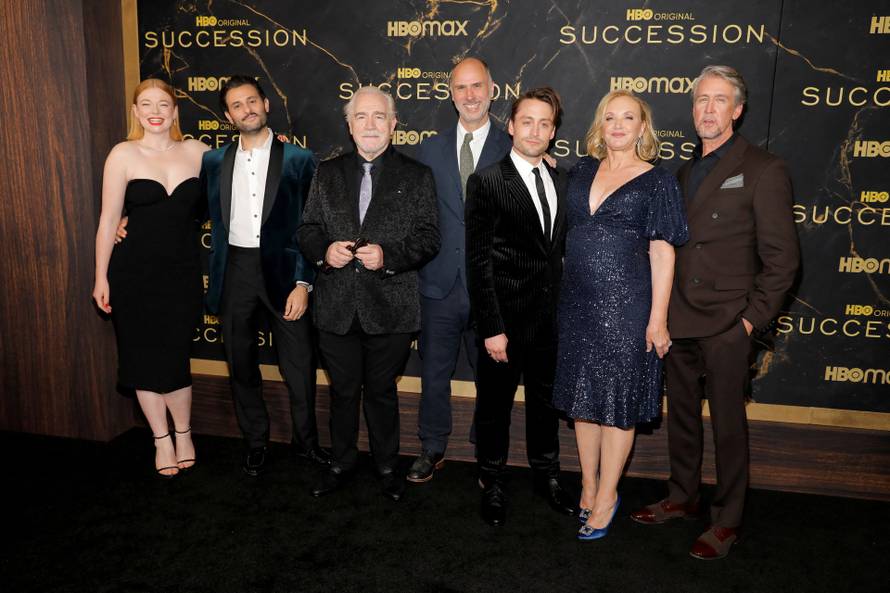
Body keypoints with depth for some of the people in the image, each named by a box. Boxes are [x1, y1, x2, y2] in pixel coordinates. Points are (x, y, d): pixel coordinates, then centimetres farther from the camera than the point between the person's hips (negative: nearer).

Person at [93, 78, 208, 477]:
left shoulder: (196, 152, 3)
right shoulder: (123, 154, -2)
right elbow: (108, 220, -2)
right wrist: (101, 277, -3)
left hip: (183, 272, 0)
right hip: (135, 273, 0)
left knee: (174, 359, 2)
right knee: (143, 360, 8)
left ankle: (183, 435, 26)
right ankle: (162, 440, 25)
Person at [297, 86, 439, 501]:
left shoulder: (416, 176, 1)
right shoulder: (328, 173, 9)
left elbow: (429, 238, -4)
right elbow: (307, 229, 9)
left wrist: (388, 256, -20)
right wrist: (324, 250, -12)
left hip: (390, 308, -2)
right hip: (336, 307, 2)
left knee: (382, 391, 12)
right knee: (343, 390, 16)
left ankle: (387, 467, 32)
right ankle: (342, 464, 35)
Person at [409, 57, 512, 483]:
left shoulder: (511, 149, -2)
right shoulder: (431, 149, 7)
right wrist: (418, 262, 0)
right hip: (440, 284, 2)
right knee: (434, 373, 14)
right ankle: (432, 450, 32)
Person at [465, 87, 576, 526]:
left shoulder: (561, 182, 7)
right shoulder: (487, 181, -10)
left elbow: (561, 249, 9)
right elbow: (479, 260, -13)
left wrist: (565, 310, 3)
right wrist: (491, 328, -16)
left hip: (550, 319, 5)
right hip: (505, 319, -5)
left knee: (545, 401, 20)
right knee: (495, 406, 11)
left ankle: (546, 475, 39)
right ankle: (492, 483, 31)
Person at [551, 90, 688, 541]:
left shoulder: (656, 181, -4)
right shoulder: (581, 172, 9)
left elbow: (662, 252, -7)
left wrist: (657, 318, -11)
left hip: (625, 304, -4)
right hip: (577, 301, 5)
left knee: (617, 400, 4)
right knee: (582, 394, 12)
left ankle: (606, 498, 19)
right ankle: (588, 485, 29)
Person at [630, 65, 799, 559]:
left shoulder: (763, 171, -8)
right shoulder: (686, 171, 12)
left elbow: (781, 258, -9)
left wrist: (752, 318, -13)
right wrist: (667, 308, 7)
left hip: (727, 327, -6)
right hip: (679, 321, 6)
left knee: (728, 426, 6)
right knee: (681, 416, 17)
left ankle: (727, 522, 23)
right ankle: (682, 497, 35)